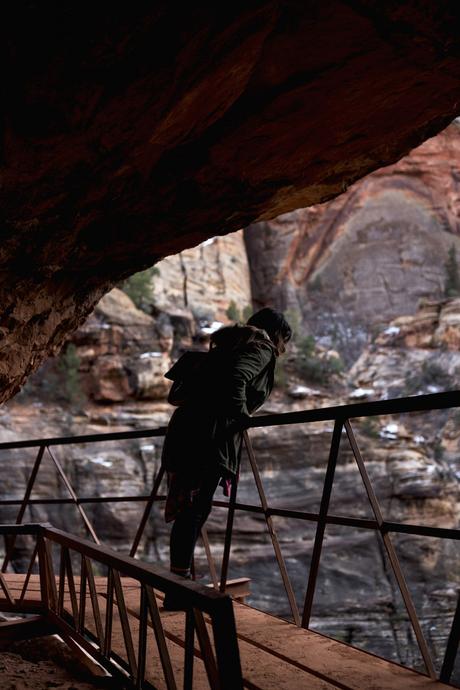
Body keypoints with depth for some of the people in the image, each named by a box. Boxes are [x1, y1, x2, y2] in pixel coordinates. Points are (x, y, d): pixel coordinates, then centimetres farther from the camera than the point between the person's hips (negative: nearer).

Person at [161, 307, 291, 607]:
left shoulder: (231, 345, 29)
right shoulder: (261, 349, 3)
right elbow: (235, 378, -20)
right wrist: (242, 417, -10)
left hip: (185, 428, 9)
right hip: (208, 436, -9)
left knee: (188, 510, 11)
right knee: (194, 510, -8)